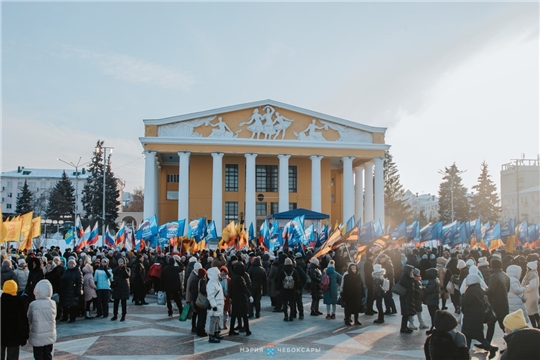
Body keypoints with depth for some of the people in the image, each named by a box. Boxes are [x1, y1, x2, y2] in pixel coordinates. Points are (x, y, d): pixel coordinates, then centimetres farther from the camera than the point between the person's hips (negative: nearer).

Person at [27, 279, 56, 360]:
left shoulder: (33, 305, -16)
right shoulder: (52, 304, -9)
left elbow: (29, 320, -3)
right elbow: (54, 318, 2)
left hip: (37, 337, -2)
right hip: (50, 336, 2)